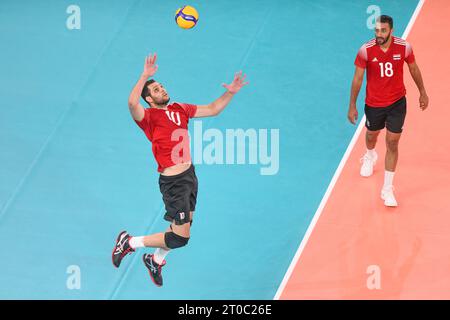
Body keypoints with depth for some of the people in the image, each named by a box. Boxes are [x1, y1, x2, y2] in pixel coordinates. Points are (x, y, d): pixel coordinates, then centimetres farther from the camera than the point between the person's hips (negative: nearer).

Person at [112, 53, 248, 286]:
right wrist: (145, 76, -37)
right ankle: (129, 242, 9)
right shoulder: (149, 117, -14)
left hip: (189, 174, 8)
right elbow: (132, 103, -36)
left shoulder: (179, 109, 9)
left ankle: (155, 261, 41)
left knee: (184, 225, 20)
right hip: (173, 181, -8)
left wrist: (230, 93, 3)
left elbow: (212, 109, 15)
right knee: (181, 237, -7)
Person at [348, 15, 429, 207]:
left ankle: (387, 189, 7)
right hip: (373, 103, 1)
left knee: (392, 144, -2)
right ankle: (370, 156, 62)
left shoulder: (404, 47, -17)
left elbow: (414, 69, 2)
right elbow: (357, 78, -9)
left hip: (397, 103, -1)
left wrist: (423, 93, 12)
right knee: (371, 135, 24)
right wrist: (352, 106, -6)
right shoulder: (366, 50, -19)